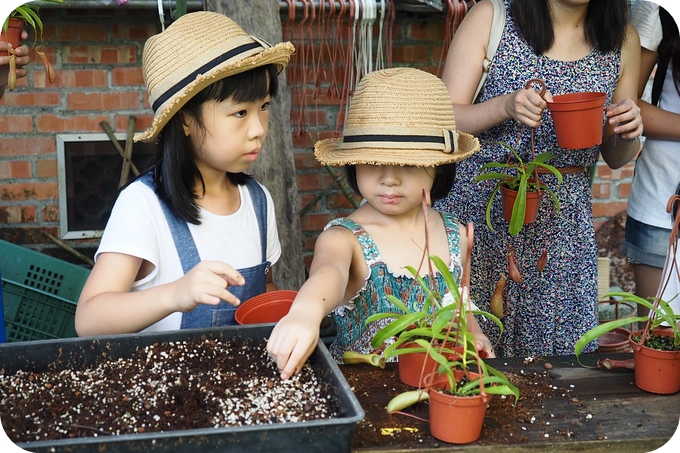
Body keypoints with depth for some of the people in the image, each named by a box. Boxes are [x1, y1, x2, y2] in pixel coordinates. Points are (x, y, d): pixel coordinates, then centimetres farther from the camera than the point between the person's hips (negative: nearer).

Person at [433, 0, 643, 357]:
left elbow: (615, 157, 15)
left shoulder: (622, 40, 8)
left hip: (563, 218, 3)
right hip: (479, 204, -2)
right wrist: (505, 106, -21)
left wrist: (628, 134, -7)